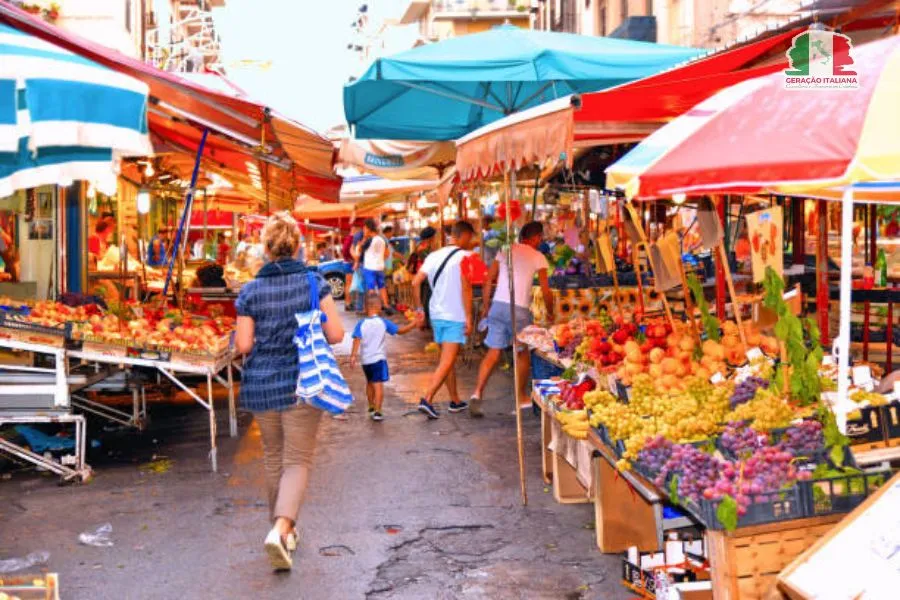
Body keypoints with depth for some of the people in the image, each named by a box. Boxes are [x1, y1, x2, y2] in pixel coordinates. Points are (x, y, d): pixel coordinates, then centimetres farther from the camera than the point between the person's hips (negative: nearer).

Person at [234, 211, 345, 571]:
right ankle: (282, 527, -17)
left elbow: (243, 345, -5)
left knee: (273, 457, 19)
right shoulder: (314, 282, -5)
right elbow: (335, 334, -9)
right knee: (298, 460, 3)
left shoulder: (251, 291, -3)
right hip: (301, 383, -2)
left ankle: (282, 526, 30)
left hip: (261, 383, 2)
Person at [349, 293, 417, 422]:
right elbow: (400, 331, -2)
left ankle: (371, 407, 36)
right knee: (378, 384, -6)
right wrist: (413, 323, 8)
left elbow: (357, 340, -14)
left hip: (365, 359, 3)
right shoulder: (383, 322, -6)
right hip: (378, 358, -3)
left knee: (369, 382, 22)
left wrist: (353, 355, -15)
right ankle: (377, 411, -17)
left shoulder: (361, 323, -4)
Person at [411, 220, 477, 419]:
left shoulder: (434, 255, 11)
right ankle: (427, 399, -18)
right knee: (447, 362, -7)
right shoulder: (464, 256, -8)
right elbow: (465, 287, -17)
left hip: (436, 314, 7)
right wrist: (468, 317, -15)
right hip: (455, 316, -7)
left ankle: (455, 401, 27)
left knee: (448, 359, 18)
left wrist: (419, 309, 11)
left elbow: (415, 283, 5)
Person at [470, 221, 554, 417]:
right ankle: (521, 397, 23)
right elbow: (546, 291, -1)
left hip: (498, 305, 4)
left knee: (493, 352, 5)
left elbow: (488, 280, 10)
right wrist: (550, 313, 14)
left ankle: (477, 393, -9)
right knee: (523, 353, 14)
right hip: (519, 309, -4)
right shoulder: (538, 258, 1)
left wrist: (486, 306, 17)